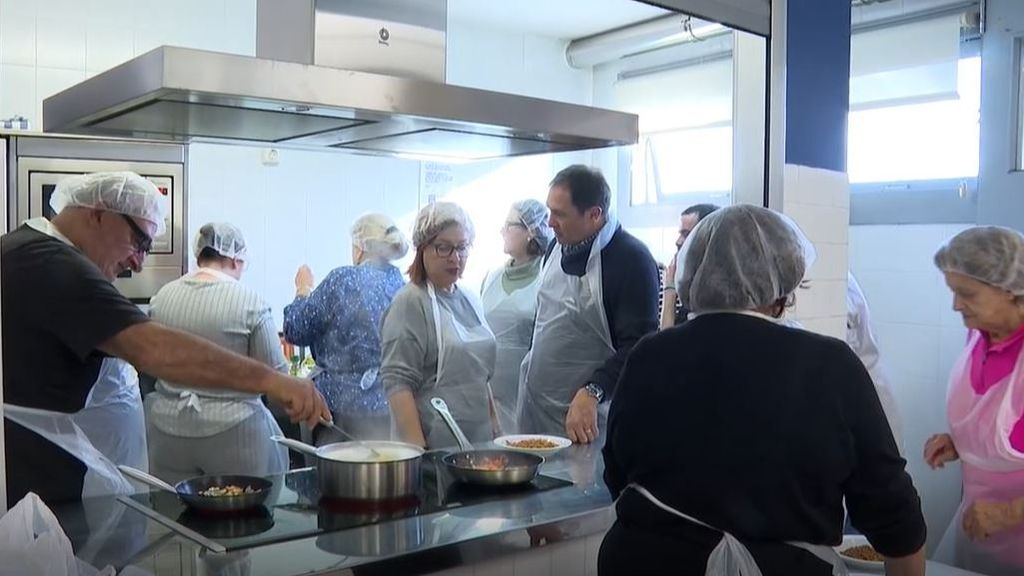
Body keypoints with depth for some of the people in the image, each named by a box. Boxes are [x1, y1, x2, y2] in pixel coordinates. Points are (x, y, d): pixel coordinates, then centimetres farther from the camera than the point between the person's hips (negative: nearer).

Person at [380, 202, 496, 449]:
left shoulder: (469, 299, 12)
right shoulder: (410, 303, -11)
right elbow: (397, 382, -17)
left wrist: (494, 428, 15)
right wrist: (417, 448, -23)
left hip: (478, 441, 7)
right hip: (435, 445, -7)